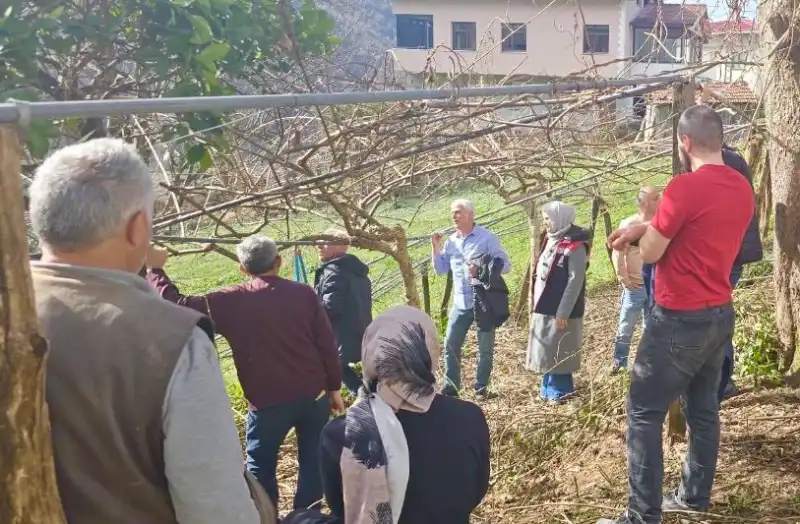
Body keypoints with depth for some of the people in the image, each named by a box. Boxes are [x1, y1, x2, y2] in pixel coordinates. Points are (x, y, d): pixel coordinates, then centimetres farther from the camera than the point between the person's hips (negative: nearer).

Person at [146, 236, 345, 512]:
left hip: (269, 401, -2)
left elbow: (179, 306, -6)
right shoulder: (303, 293, -3)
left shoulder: (230, 302, -8)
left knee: (260, 466, 15)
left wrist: (154, 269, 7)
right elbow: (327, 344, -1)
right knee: (312, 461, 15)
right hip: (314, 395, 2)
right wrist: (334, 387, 9)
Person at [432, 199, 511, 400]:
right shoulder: (451, 241, 8)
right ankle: (450, 386, 17)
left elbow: (505, 265, -10)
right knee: (451, 345, 6)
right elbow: (440, 270, 13)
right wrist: (436, 248, -1)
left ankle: (481, 388, 19)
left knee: (485, 348, 6)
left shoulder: (487, 238, -8)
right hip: (460, 303, 5)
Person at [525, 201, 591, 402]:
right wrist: (536, 304, 14)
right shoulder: (551, 241, 13)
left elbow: (575, 282, -17)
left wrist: (563, 312, -19)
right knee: (547, 352, 14)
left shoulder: (575, 246, -14)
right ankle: (548, 390, 25)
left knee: (558, 353, 0)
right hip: (545, 309, 8)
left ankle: (560, 393, 11)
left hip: (560, 312, -8)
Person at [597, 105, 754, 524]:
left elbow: (650, 252, -13)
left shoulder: (686, 187, -20)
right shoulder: (742, 188, 5)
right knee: (703, 409, 19)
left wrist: (645, 225, 7)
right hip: (720, 315, 9)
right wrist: (649, 228, 10)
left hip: (680, 320, -8)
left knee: (644, 414, 0)